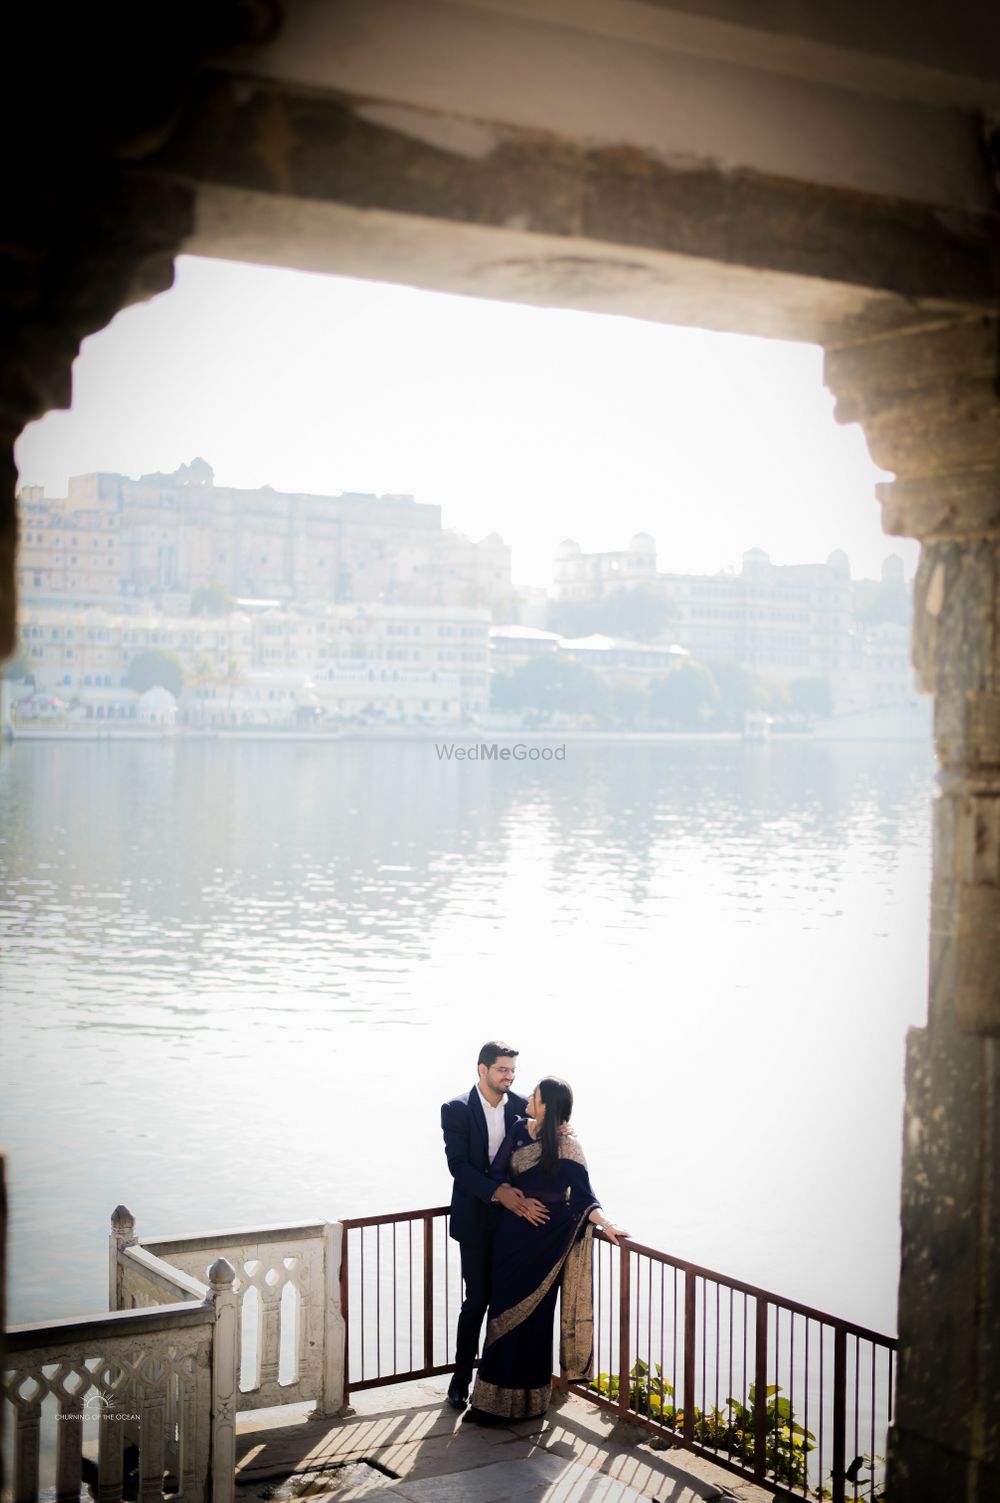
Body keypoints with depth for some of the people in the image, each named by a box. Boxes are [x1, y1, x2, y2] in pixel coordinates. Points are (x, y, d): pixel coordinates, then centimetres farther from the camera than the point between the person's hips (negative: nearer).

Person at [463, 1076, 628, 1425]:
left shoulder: (566, 1145, -12)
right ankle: (494, 1399, 16)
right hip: (513, 1232, 5)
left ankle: (527, 1399, 13)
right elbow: (497, 1172, 5)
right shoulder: (519, 1130, 4)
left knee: (531, 1313, 1)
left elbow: (582, 1194, -15)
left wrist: (605, 1223, -27)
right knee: (504, 1310, 7)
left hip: (546, 1238, -5)